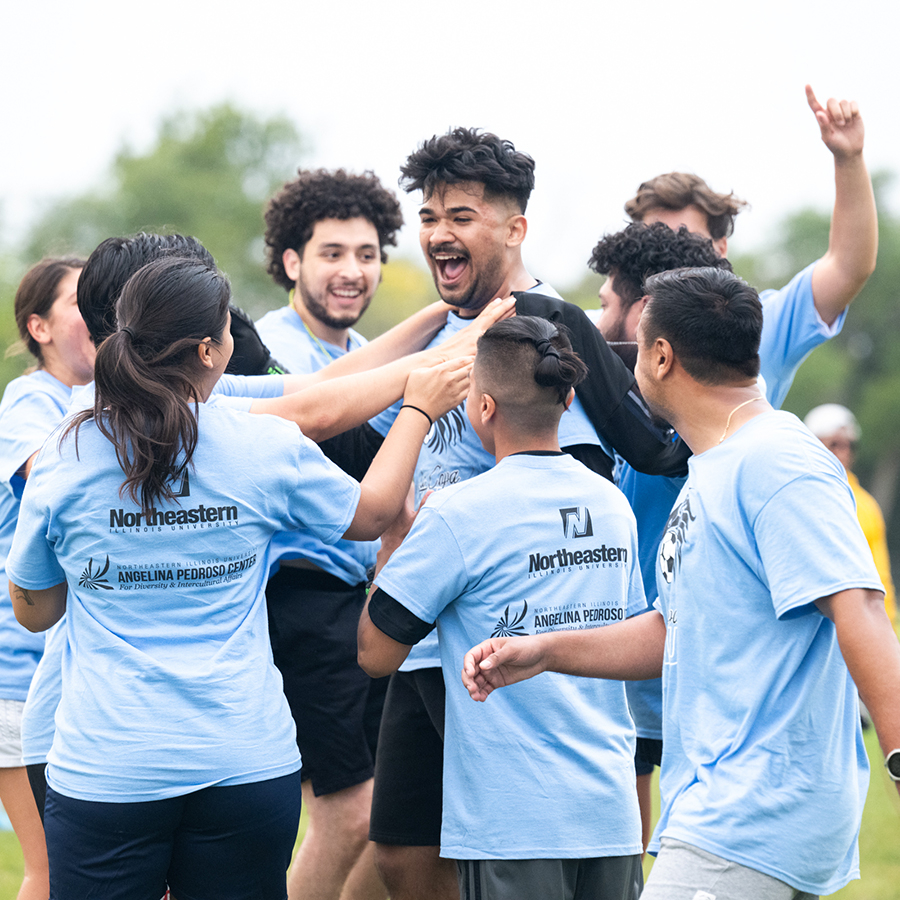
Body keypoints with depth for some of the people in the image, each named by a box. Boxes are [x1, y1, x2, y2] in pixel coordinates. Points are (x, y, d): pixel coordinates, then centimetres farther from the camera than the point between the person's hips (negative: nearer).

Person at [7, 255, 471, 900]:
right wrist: (419, 410, 30)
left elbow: (33, 611, 10)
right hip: (247, 762, 1)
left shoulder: (63, 461, -4)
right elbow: (371, 514, 16)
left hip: (104, 770, 0)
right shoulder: (266, 447, -4)